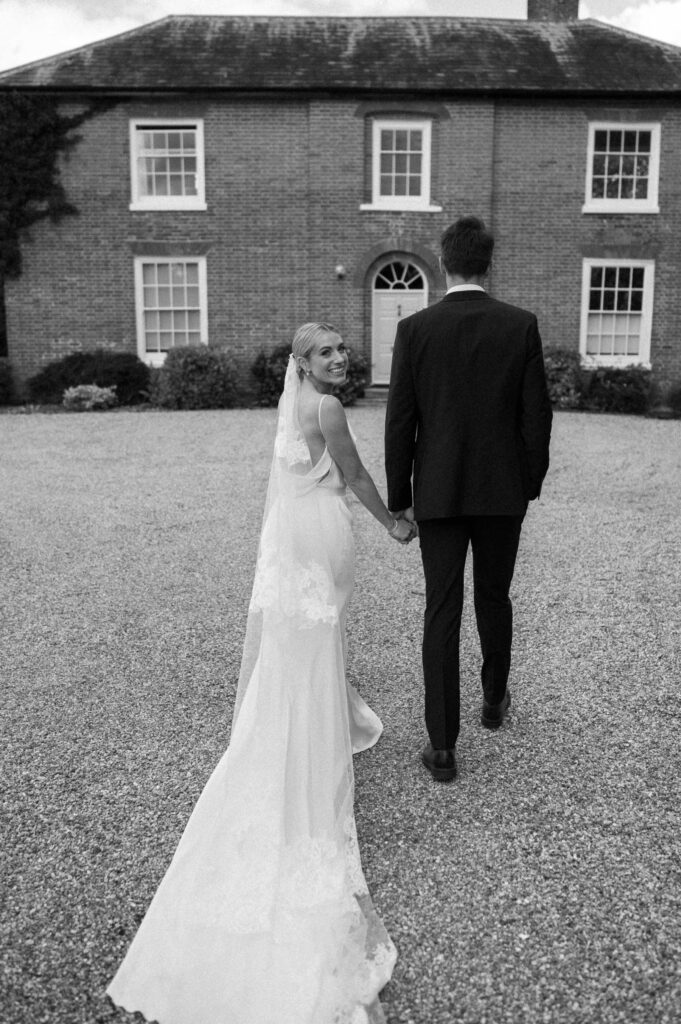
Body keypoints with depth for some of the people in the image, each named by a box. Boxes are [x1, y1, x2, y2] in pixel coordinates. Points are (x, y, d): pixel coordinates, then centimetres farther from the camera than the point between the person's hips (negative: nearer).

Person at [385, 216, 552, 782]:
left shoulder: (415, 329, -6)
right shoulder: (522, 325, -4)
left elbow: (399, 422, -5)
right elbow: (536, 414, -3)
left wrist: (400, 498, 4)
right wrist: (531, 482, 11)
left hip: (439, 492, -1)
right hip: (503, 491, 1)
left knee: (441, 613, 3)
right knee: (494, 599, 21)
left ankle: (443, 746, 5)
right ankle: (495, 698, 41)